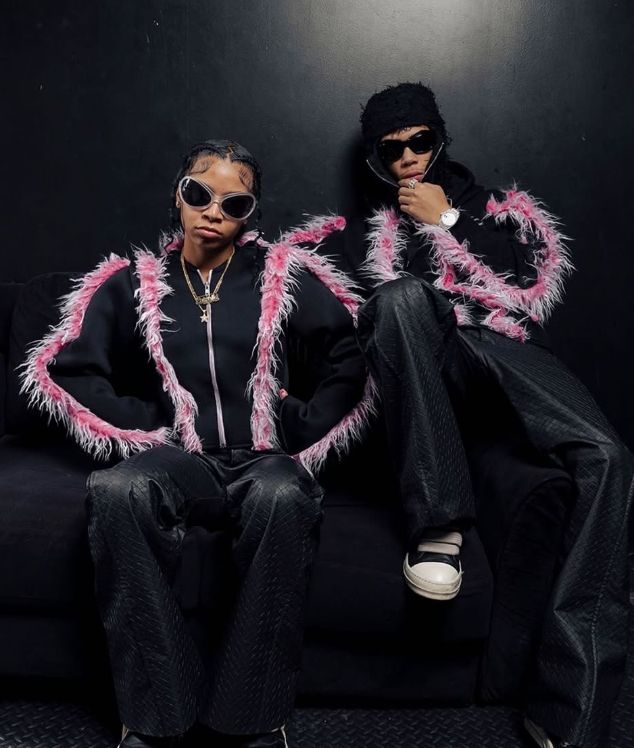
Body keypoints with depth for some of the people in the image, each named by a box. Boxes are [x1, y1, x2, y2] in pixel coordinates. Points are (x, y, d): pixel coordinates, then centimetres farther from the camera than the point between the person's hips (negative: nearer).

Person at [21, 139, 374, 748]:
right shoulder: (133, 283, 14)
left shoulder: (282, 274, 11)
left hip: (264, 458, -1)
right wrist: (147, 426, 0)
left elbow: (356, 353, 8)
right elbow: (65, 368, 10)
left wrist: (306, 430, 1)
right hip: (179, 460, 1)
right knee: (115, 489, -33)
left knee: (283, 496, -37)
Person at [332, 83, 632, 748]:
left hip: (505, 355, 1)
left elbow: (531, 282, 6)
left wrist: (449, 221, 6)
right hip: (430, 378, -1)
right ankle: (437, 525, -34)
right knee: (404, 294, -34)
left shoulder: (492, 208, 26)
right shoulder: (365, 234, 26)